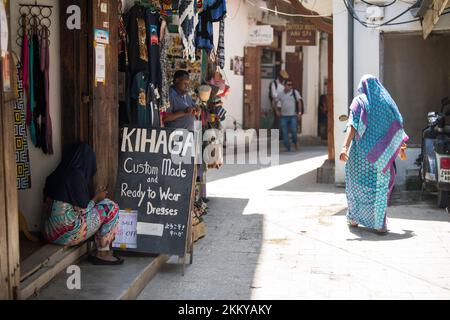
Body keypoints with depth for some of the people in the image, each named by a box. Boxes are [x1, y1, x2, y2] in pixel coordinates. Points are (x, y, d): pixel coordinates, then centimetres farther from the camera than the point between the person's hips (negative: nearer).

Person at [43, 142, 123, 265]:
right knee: (111, 207, 2)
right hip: (66, 234, -9)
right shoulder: (76, 176, -16)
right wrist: (97, 197, 5)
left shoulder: (56, 175, 7)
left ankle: (103, 251, 18)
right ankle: (103, 253, 10)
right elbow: (83, 210, -15)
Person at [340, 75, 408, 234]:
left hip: (361, 151, -2)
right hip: (381, 153, 2)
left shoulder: (359, 101, -3)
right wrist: (401, 148, 22)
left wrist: (345, 146, -24)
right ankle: (380, 224, 1)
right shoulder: (387, 102, 6)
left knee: (357, 183, 14)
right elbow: (397, 128, 9)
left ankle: (354, 218, 23)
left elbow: (352, 126, -16)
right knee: (381, 186, 6)